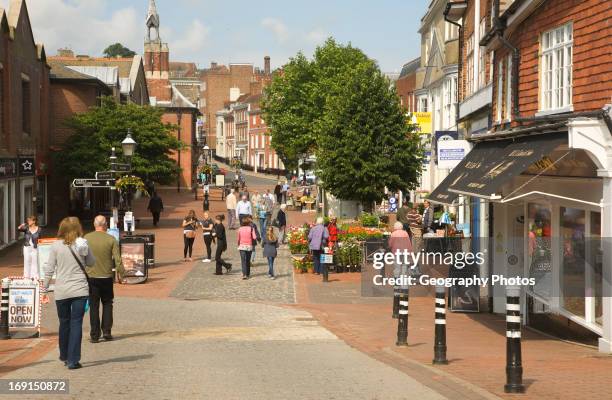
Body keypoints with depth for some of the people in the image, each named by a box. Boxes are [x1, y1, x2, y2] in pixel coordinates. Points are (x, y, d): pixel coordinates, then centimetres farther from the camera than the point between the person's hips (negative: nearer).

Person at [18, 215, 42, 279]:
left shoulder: (39, 229, -3)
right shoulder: (26, 228, -1)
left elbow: (40, 239, 4)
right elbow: (19, 229, -16)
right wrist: (21, 226, -36)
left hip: (35, 248, -2)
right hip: (27, 247, 2)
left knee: (34, 262, 3)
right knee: (27, 262, 9)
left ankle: (35, 276, 12)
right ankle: (27, 276, 18)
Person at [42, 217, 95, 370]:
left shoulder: (56, 245, -4)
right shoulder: (83, 245, -3)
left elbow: (49, 269, -2)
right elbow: (92, 262, 12)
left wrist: (45, 288, 5)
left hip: (61, 292, 1)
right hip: (80, 290, -1)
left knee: (64, 323, 16)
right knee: (76, 324, 0)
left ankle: (64, 356, 29)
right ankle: (73, 360, -5)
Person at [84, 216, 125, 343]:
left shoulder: (86, 238, -3)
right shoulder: (111, 239, -6)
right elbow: (117, 259, -7)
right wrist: (120, 274, 5)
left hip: (91, 276, 0)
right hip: (107, 277, 0)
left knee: (93, 306, 6)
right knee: (107, 303, 15)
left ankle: (94, 335, 5)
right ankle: (106, 331, 8)